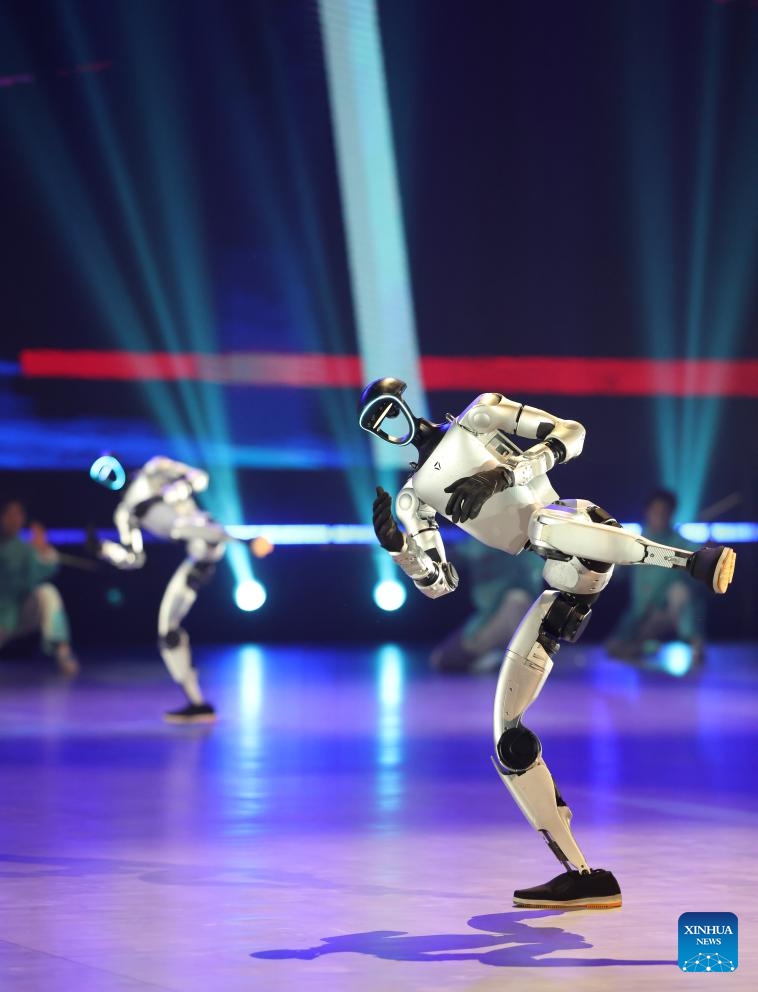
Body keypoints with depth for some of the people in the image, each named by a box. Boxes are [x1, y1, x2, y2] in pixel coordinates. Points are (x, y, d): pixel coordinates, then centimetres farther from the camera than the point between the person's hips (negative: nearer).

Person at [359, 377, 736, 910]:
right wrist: (394, 544, 1)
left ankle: (695, 561, -38)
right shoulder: (413, 496, 23)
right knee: (509, 740, -3)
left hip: (575, 522, -5)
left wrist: (503, 473, -11)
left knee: (546, 526, -43)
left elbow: (569, 433, 3)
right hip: (563, 589, 5)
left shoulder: (476, 417, 12)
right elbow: (438, 583, 19)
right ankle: (584, 877, 0)